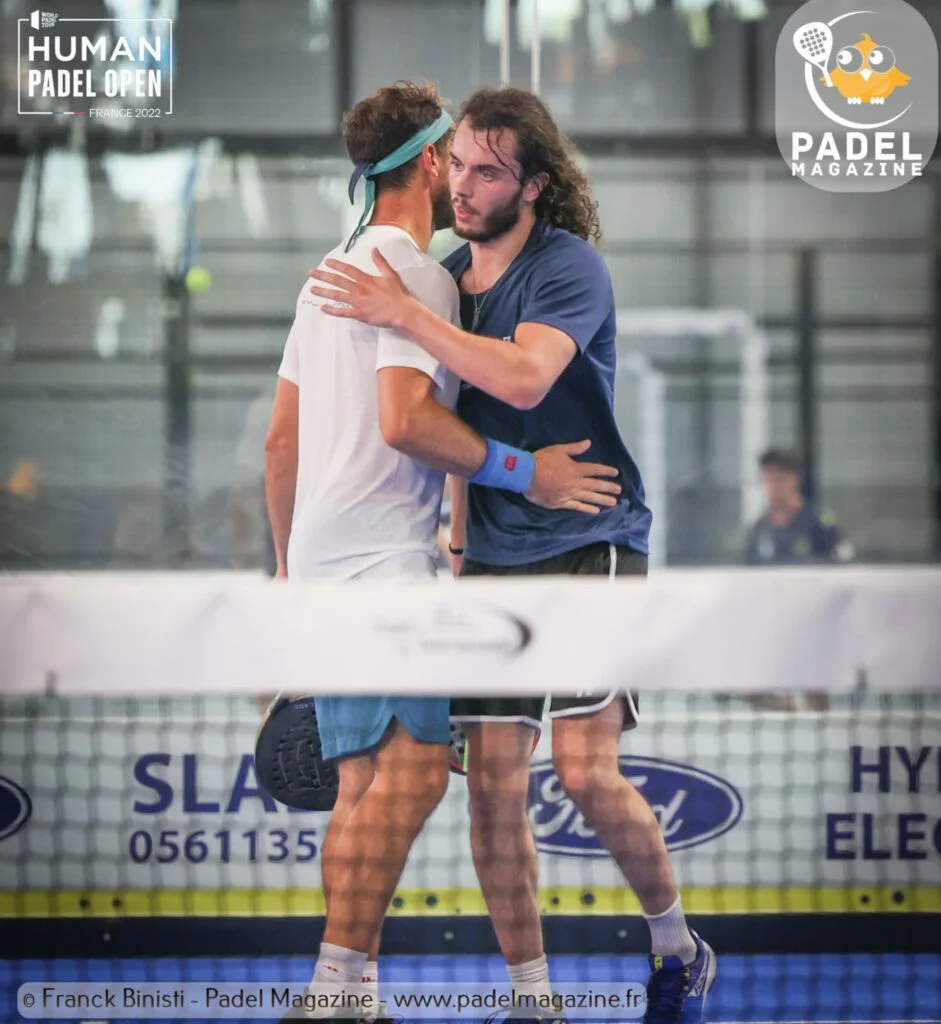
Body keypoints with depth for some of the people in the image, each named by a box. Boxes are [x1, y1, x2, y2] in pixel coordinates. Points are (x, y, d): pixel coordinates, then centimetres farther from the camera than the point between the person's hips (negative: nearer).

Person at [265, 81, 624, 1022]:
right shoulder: (416, 272, -9)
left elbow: (281, 436, 23)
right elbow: (406, 421, -21)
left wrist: (286, 563, 28)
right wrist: (521, 470, -12)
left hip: (323, 558, 10)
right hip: (381, 557, -10)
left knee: (364, 782, 11)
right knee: (414, 760, -17)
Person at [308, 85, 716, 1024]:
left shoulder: (569, 266, -10)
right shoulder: (448, 272, 11)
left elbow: (524, 380, -28)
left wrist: (402, 314, -24)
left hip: (587, 545, -6)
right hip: (492, 559, 6)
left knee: (586, 772, -13)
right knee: (492, 786, 0)